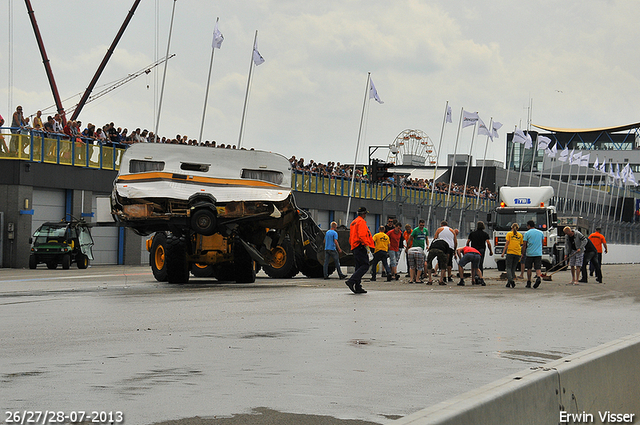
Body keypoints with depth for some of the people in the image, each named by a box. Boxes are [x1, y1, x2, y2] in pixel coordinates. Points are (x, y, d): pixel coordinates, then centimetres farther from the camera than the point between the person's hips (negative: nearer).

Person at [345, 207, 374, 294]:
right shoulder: (361, 221, -8)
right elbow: (361, 235, -21)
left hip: (354, 247, 10)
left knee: (359, 267, 9)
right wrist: (366, 244, -20)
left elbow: (350, 237, 25)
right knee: (365, 265, -12)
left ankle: (358, 287, 6)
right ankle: (351, 281, -24)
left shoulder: (353, 222, 23)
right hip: (360, 247, -10)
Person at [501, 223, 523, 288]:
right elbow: (520, 245, 12)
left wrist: (503, 252, -3)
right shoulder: (520, 235, 11)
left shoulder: (509, 234, 2)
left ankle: (510, 279, -25)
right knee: (513, 268, 9)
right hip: (518, 253, 3)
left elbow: (507, 244, -4)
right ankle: (509, 283, 3)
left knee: (509, 268, -1)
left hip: (510, 253, -3)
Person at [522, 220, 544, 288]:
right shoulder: (541, 233, 10)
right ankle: (539, 277, -29)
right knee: (538, 268, -2)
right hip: (539, 253, 2)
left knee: (529, 268, 9)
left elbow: (524, 245, -5)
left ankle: (529, 283, 13)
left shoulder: (527, 233, -2)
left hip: (529, 253, -2)